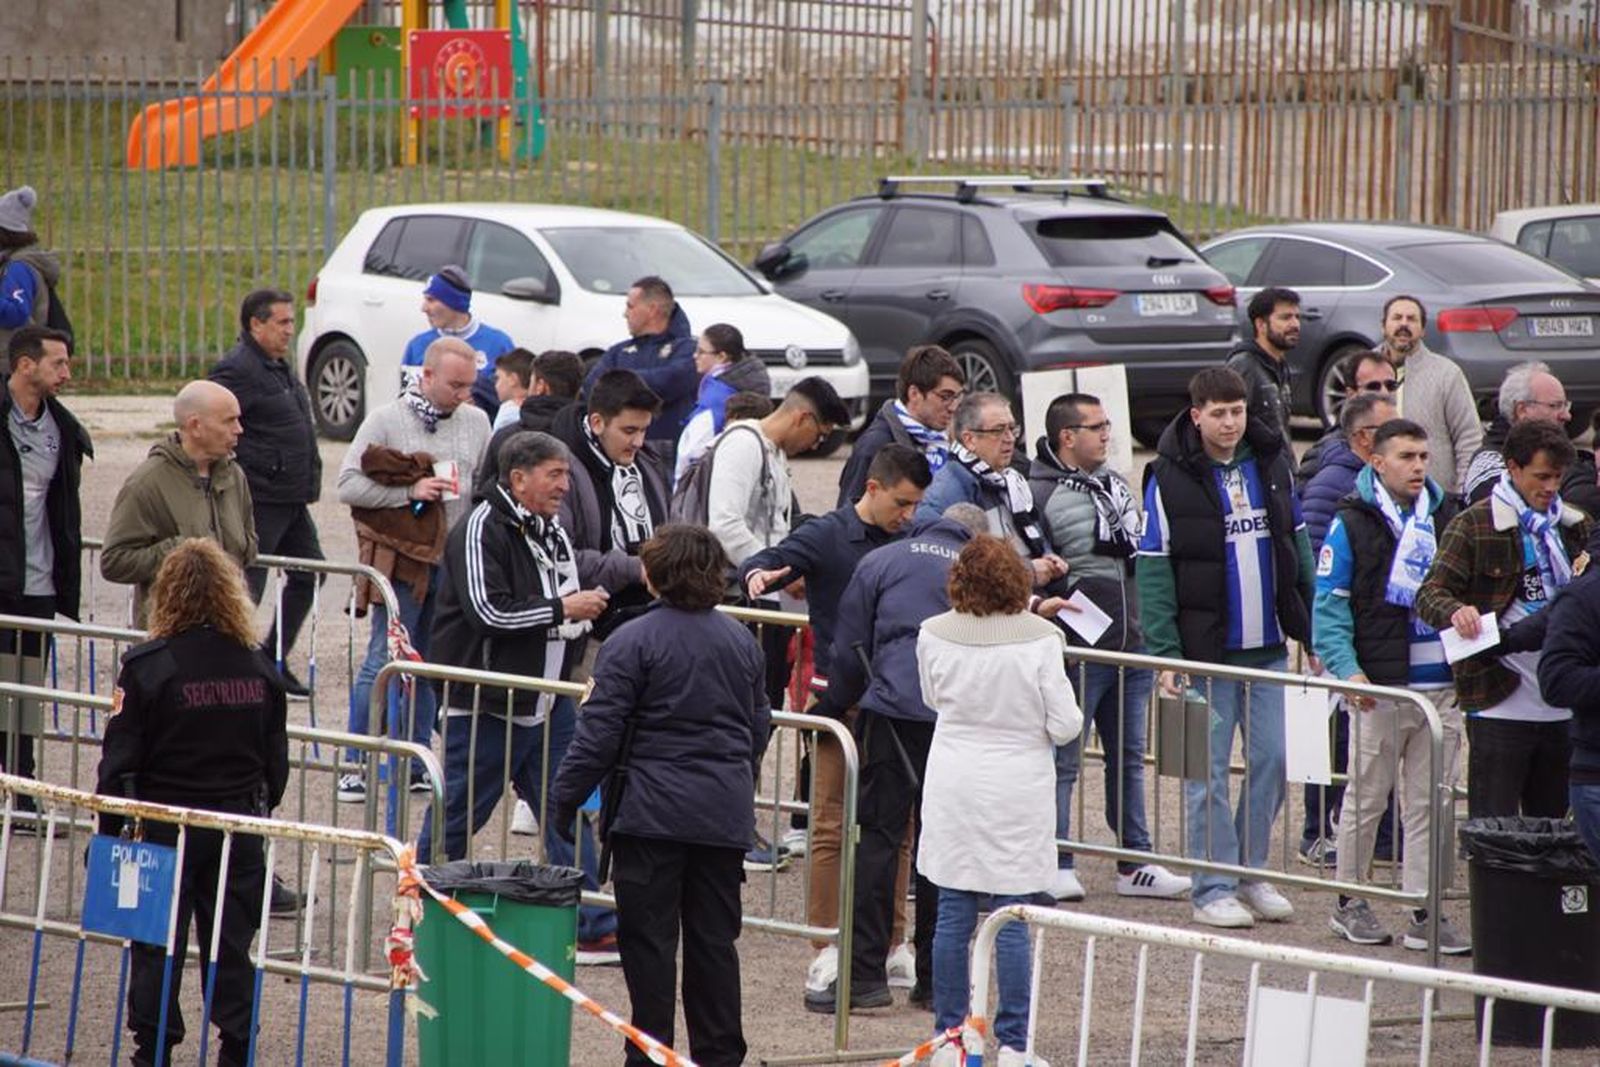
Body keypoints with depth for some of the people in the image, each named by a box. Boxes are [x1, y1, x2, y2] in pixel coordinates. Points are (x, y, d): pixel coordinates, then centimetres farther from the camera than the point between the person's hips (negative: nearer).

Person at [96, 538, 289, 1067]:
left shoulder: (147, 666, -14)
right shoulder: (258, 668, -2)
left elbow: (120, 760, -10)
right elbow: (276, 760, 6)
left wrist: (110, 830, 0)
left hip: (165, 822, -3)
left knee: (157, 945, 7)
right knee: (231, 943, 11)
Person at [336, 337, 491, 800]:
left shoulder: (476, 422, 10)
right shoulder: (386, 421, -3)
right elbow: (348, 485, -7)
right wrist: (411, 493, -16)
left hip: (457, 562, 5)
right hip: (404, 560, -5)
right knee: (383, 663, -6)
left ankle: (415, 763, 17)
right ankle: (356, 767, -1)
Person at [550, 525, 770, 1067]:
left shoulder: (633, 642, -9)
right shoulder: (742, 642, 8)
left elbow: (600, 732, -11)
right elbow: (758, 725, 17)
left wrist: (565, 798, -3)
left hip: (652, 813, -5)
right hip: (725, 814, 5)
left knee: (648, 940, 1)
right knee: (714, 939, 10)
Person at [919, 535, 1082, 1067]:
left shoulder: (934, 635, -5)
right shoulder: (1039, 640, -13)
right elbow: (1064, 726, -9)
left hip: (952, 792, 2)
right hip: (1017, 791, -2)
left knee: (953, 915, 10)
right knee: (1013, 920, 2)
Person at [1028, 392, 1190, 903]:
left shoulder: (1114, 483, 15)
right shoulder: (1041, 493, -11)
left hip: (1130, 647, 8)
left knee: (1128, 758, 13)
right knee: (1062, 759, -1)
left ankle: (1135, 864, 19)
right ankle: (1055, 865, 6)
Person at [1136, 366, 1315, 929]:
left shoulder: (1271, 463, 7)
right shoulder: (1171, 478, -8)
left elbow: (1298, 545, 14)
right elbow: (1153, 570, -9)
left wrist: (1312, 628, 11)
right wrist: (1165, 654, -14)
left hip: (1268, 647, 5)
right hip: (1206, 650, -5)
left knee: (1271, 760, 6)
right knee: (1208, 771, 0)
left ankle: (1250, 872, 20)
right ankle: (1213, 888, 7)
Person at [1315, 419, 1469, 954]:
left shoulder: (1446, 519, 10)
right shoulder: (1353, 524, -3)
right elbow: (1328, 607, -5)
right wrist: (1348, 669, -16)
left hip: (1443, 688, 4)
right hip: (1379, 688, -4)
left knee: (1432, 803, 5)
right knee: (1367, 797, 4)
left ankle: (1425, 912, 9)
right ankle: (1349, 903, 17)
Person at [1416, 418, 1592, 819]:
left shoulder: (1574, 527, 14)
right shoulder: (1473, 526, -1)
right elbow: (1430, 595, -8)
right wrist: (1455, 611, -31)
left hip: (1561, 707, 5)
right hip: (1500, 705, -5)